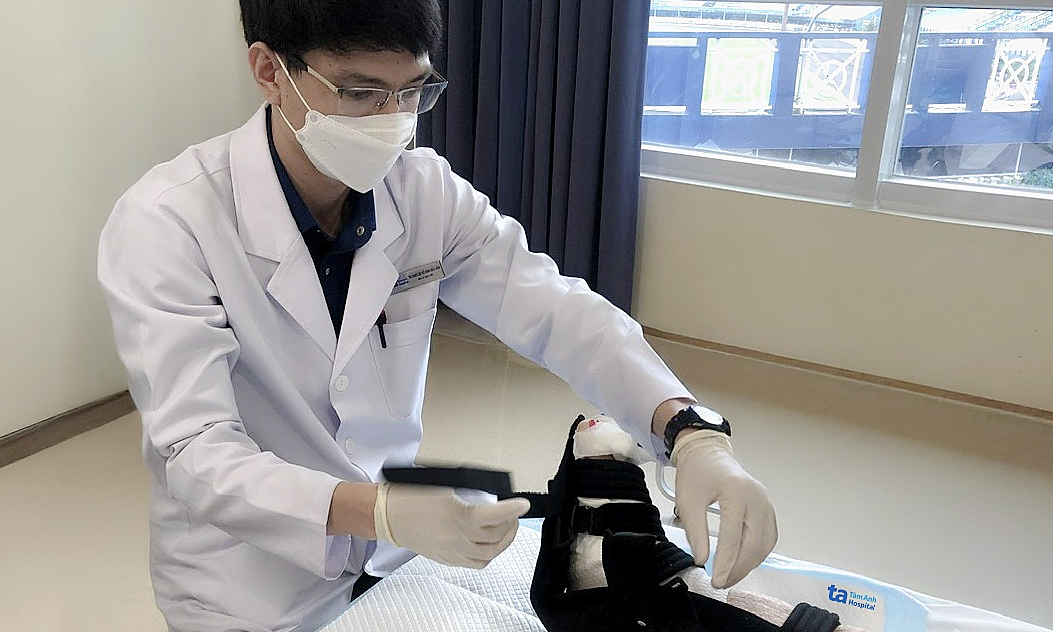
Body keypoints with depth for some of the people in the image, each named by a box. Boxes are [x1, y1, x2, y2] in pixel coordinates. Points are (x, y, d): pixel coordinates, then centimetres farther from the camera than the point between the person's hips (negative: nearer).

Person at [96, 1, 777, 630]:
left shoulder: (426, 190, -11)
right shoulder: (166, 224, -23)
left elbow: (555, 311, -16)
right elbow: (194, 453, -28)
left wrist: (692, 434, -32)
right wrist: (381, 510, -45)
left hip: (398, 551, 4)